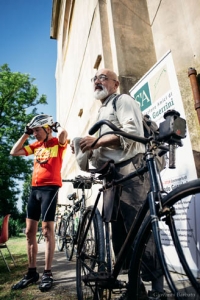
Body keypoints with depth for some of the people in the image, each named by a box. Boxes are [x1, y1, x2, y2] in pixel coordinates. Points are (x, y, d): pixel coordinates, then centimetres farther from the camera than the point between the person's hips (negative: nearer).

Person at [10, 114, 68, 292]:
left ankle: (48, 274, 10)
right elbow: (14, 152, 15)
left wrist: (56, 125, -2)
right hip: (35, 188, 7)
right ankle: (32, 272, 22)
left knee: (47, 230, -3)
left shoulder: (58, 143, -1)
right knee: (30, 231, 9)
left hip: (50, 188, -7)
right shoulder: (36, 145, 16)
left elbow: (64, 133, -24)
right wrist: (26, 134, 13)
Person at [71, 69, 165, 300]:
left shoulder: (123, 100, 4)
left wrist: (98, 141, -21)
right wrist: (89, 150, 9)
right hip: (113, 175, 9)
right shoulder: (101, 112, 30)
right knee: (120, 233, 9)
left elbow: (133, 131, -16)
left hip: (130, 169, -9)